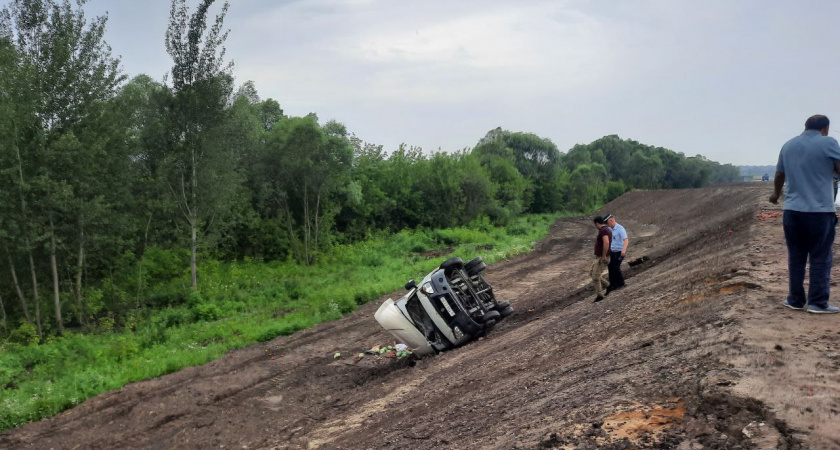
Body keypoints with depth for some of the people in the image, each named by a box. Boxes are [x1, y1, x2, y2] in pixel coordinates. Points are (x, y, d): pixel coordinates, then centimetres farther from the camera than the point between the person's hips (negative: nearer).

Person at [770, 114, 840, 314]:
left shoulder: (788, 146, 12)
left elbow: (779, 175, 23)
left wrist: (776, 194, 41)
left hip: (792, 211, 5)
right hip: (820, 211, -5)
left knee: (796, 257, 11)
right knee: (821, 258, 3)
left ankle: (796, 300, 16)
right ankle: (818, 303, 5)